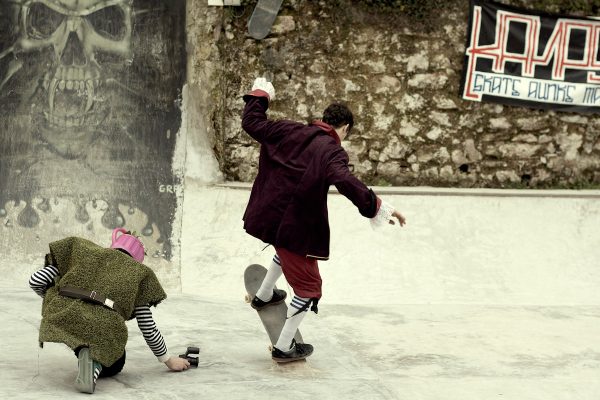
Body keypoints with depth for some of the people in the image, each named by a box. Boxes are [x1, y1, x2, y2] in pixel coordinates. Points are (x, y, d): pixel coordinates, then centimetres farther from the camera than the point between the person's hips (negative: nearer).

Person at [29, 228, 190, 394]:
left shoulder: (82, 251, 22)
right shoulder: (137, 273, 18)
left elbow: (36, 281, 17)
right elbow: (148, 329, 17)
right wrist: (168, 360, 31)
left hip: (61, 320, 3)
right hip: (103, 329, -3)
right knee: (114, 366, 28)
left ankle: (83, 350, 14)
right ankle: (96, 364, -4)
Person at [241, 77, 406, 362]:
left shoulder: (290, 132, 1)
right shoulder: (332, 152, -16)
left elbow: (252, 123, 6)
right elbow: (346, 182, -34)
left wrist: (259, 94, 21)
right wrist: (378, 208, -34)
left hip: (269, 217, 8)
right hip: (296, 226, -7)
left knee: (286, 249, 41)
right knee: (308, 286, 10)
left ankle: (264, 296, 60)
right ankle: (284, 348, 16)